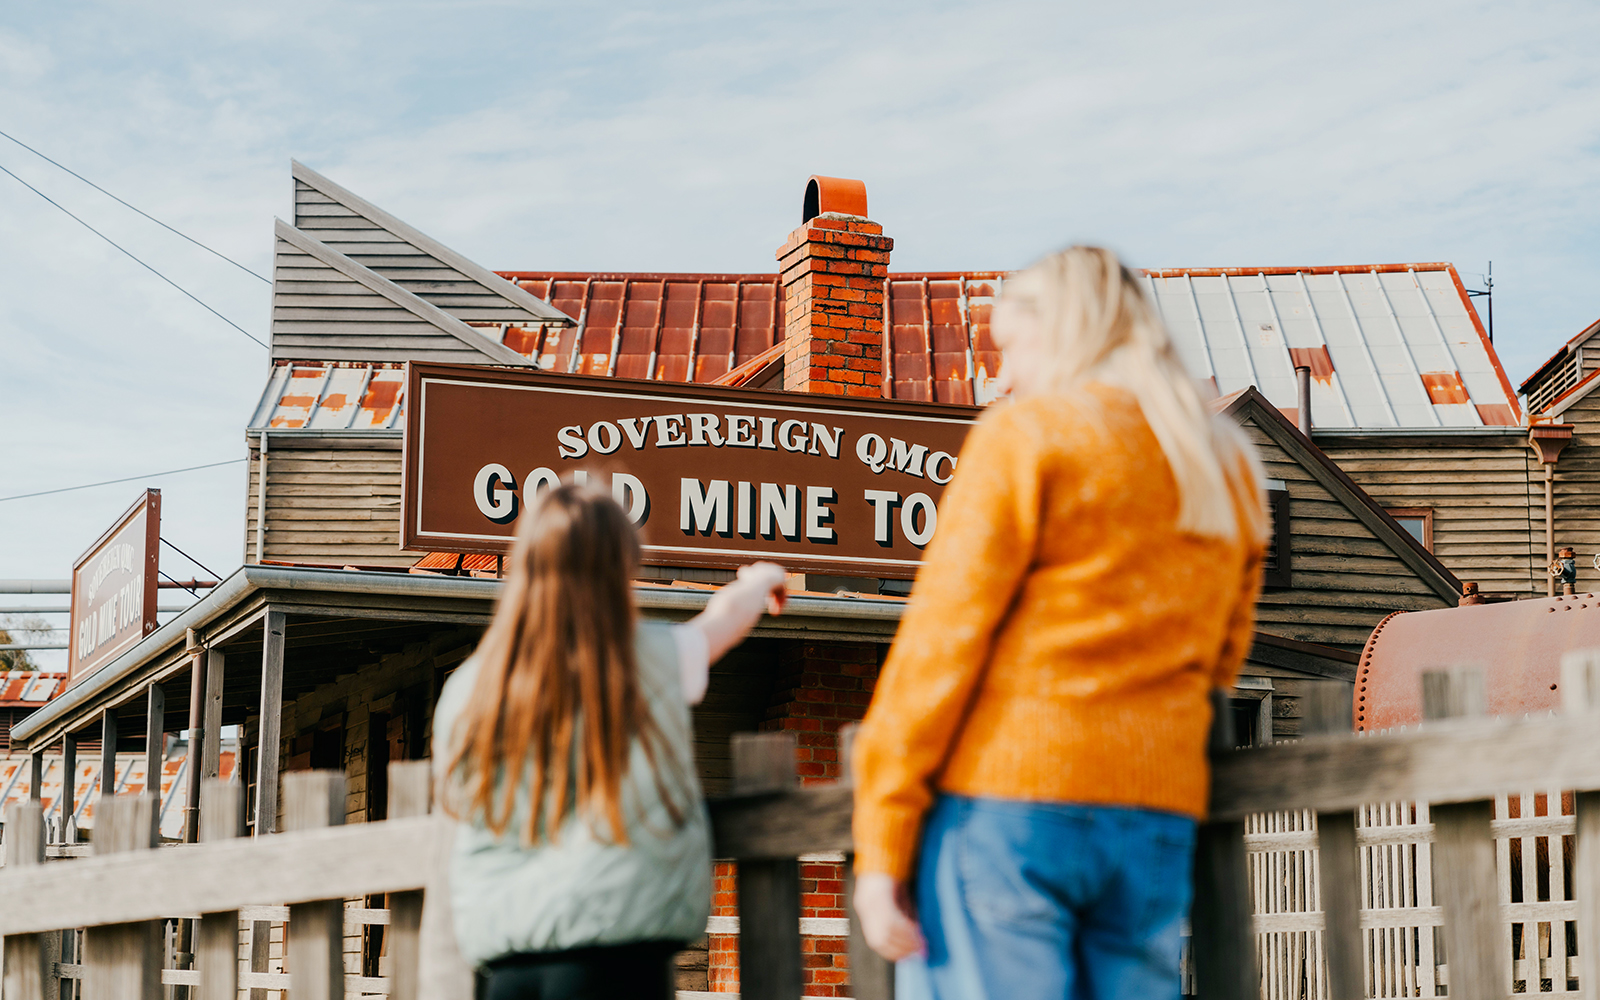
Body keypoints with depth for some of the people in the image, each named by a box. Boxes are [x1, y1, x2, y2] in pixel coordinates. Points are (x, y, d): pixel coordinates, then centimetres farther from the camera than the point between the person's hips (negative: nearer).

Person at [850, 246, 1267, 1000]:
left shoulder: (1028, 432, -2)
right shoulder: (1227, 466, 17)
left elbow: (941, 640, -6)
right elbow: (1221, 654, 19)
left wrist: (879, 845, -6)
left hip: (1004, 802, -6)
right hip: (1160, 823, 6)